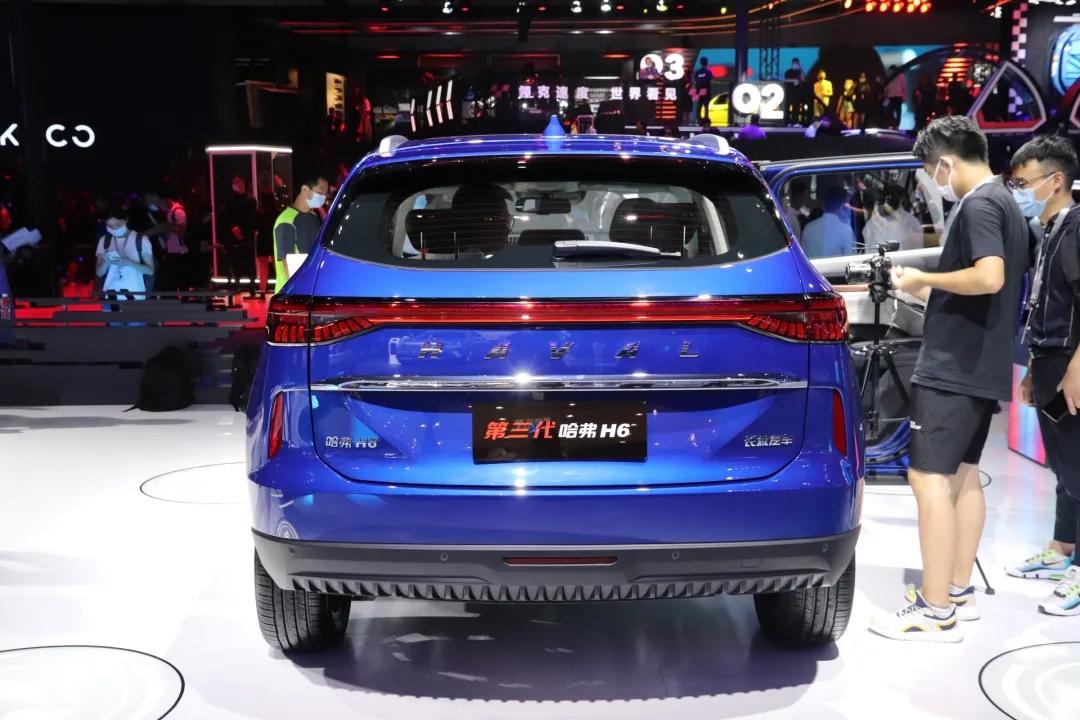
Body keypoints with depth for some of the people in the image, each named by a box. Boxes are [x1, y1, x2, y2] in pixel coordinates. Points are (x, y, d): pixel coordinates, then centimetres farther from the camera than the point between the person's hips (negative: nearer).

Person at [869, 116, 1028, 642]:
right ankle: (959, 591, 23)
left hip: (953, 367, -11)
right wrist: (930, 293, 18)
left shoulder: (977, 205, -14)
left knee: (929, 478, -10)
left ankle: (935, 612, -9)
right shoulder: (1007, 204, 17)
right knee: (963, 475, 15)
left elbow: (988, 279, -28)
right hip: (982, 367, 11)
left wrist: (922, 279, -15)